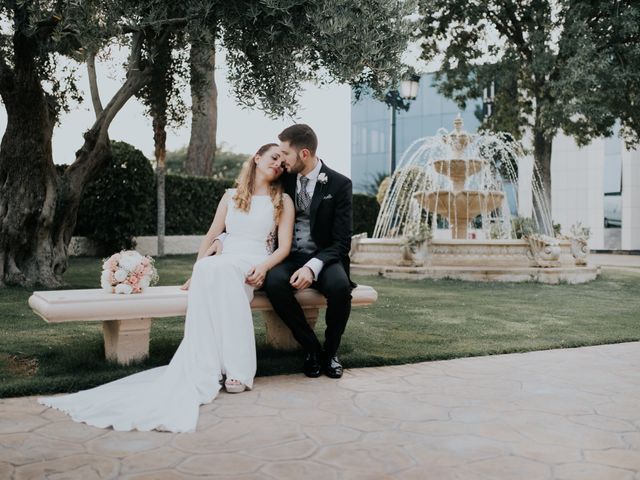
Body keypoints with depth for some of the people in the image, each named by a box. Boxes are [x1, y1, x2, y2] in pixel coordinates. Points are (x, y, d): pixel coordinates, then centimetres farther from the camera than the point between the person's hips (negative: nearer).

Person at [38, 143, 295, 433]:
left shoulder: (283, 201, 12)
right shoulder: (231, 196, 22)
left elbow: (284, 247, 3)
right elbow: (211, 236, 16)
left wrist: (263, 267, -17)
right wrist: (195, 271, 2)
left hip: (253, 266, -3)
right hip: (222, 264, 3)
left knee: (214, 269, -36)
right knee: (206, 270, -35)